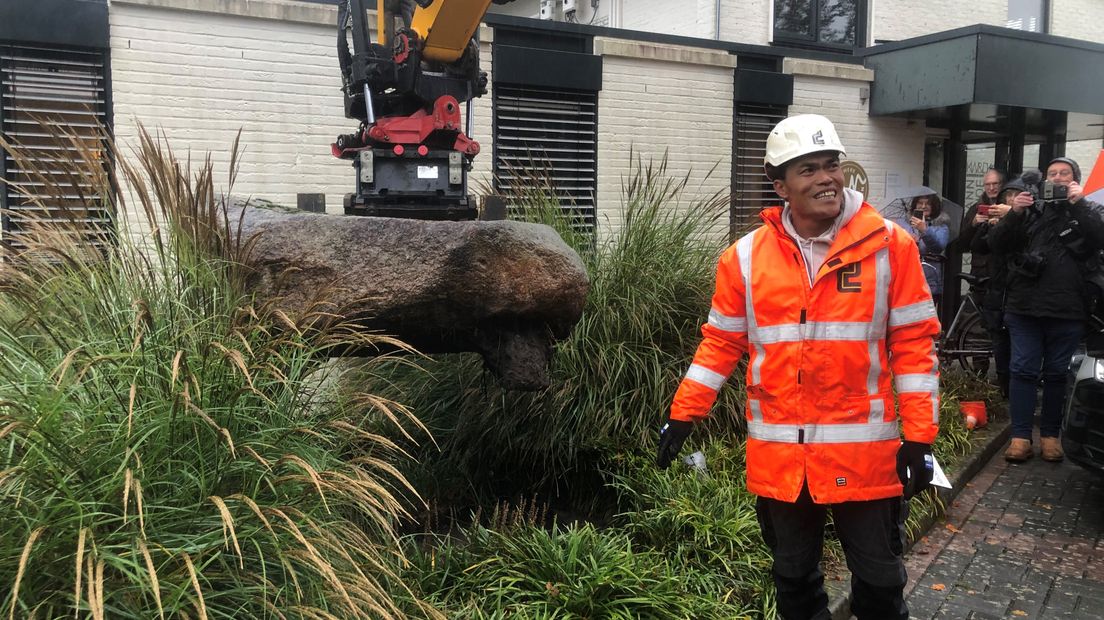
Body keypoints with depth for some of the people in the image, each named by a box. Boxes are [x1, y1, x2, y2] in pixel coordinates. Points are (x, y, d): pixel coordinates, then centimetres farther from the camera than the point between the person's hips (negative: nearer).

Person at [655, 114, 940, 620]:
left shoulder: (890, 245, -5)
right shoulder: (746, 256, -1)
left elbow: (914, 343, -4)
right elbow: (721, 343, 6)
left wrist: (918, 434, -7)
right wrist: (683, 414, 2)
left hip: (864, 449, -1)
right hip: (778, 453, 2)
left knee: (879, 576, 14)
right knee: (793, 573, 19)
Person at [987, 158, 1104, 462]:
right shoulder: (1030, 208, 11)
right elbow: (997, 243, 2)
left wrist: (1078, 204, -15)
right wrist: (1014, 214, -13)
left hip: (1066, 310, 0)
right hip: (1024, 305, 1)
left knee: (1058, 374, 7)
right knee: (1023, 370, 0)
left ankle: (1050, 435, 17)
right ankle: (1020, 436, 3)